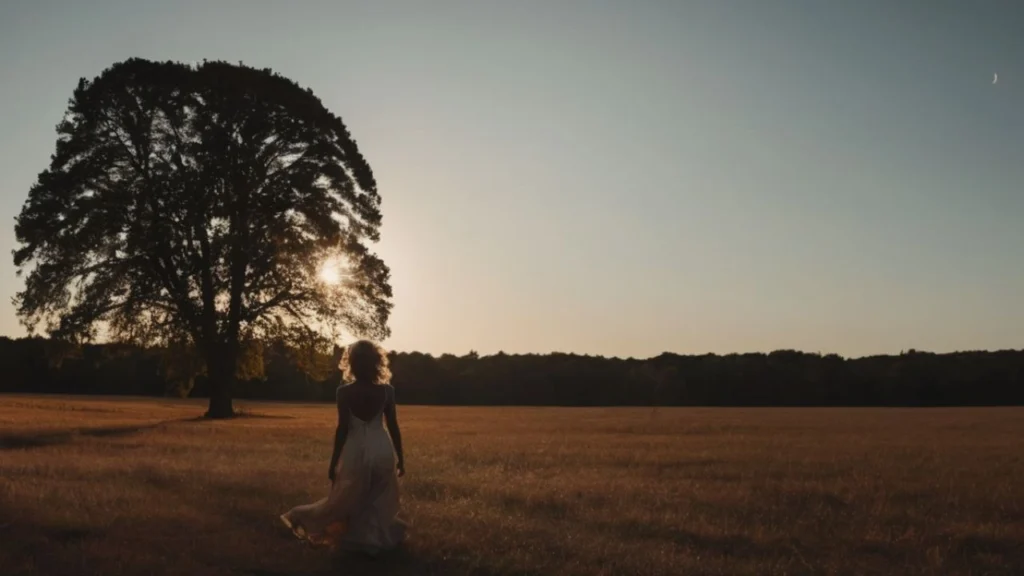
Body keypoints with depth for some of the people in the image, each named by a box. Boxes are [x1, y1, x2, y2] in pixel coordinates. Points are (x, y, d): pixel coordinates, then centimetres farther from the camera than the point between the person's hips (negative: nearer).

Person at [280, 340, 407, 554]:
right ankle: (378, 540, 15)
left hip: (356, 451, -1)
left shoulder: (344, 392, -8)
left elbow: (343, 429, -8)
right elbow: (393, 427, -1)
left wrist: (334, 462, -1)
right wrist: (400, 458, 9)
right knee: (379, 502, 13)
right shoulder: (387, 391, -4)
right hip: (382, 450, 2)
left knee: (347, 499, 13)